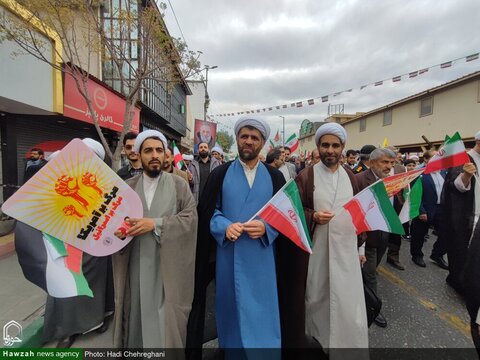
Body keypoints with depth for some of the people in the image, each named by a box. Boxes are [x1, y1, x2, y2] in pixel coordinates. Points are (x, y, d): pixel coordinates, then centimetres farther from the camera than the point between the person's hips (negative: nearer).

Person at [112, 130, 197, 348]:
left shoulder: (179, 185, -1)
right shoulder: (128, 187, 6)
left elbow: (191, 217, -11)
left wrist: (156, 223, -19)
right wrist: (118, 230, -21)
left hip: (168, 265, -2)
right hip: (136, 265, 2)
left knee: (165, 318, 7)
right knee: (137, 312, 14)